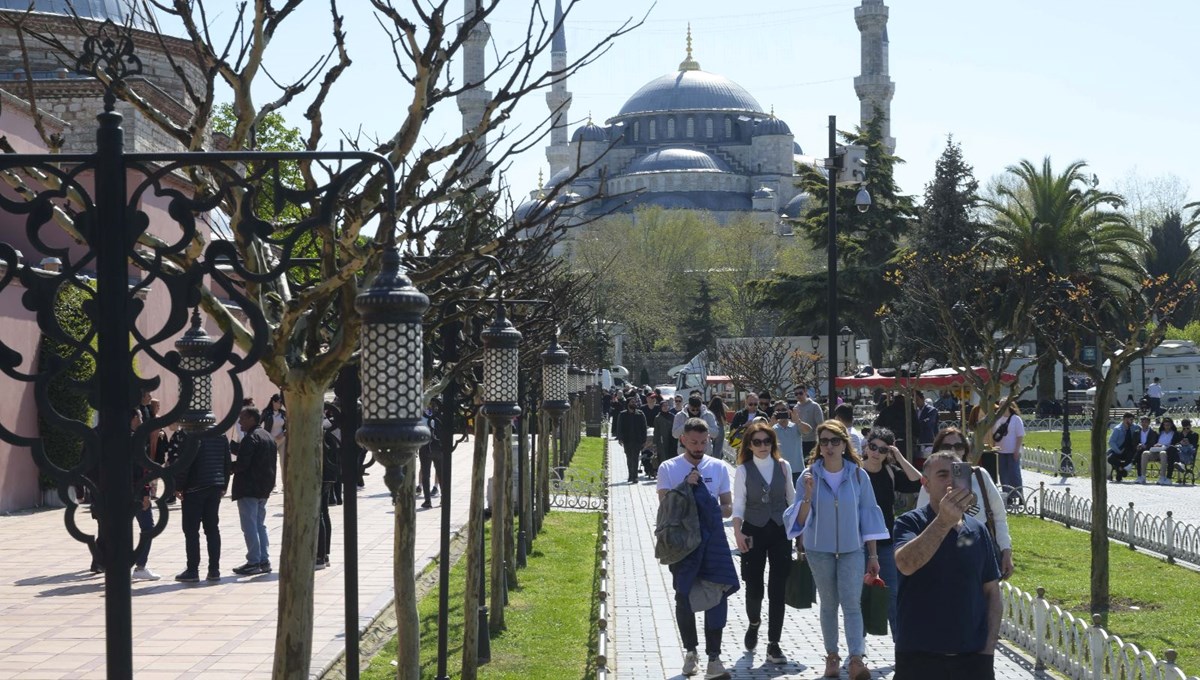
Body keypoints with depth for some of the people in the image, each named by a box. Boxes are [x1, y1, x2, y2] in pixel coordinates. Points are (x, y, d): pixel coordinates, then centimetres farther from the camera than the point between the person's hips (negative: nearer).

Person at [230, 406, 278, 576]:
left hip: (248, 488, -9)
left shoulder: (250, 438, -15)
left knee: (250, 526, -6)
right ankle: (264, 561, 14)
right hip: (264, 488, 9)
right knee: (260, 525, 14)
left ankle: (253, 562, -6)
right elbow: (272, 464, 17)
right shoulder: (269, 437, 15)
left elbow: (242, 464, -21)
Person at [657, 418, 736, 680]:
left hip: (713, 540, 1)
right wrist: (686, 486, -15)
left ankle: (713, 658, -6)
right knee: (684, 597, 8)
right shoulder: (669, 468, 2)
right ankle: (691, 651, 26)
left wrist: (709, 511, -12)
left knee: (717, 594, -8)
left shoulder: (718, 467, 7)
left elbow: (727, 508, 8)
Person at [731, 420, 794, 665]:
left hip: (780, 531, 1)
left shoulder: (783, 466, 3)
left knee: (777, 589, -1)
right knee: (753, 587, 3)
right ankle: (754, 624, 37)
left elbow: (791, 498, 12)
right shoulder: (743, 470, -4)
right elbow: (738, 503, -8)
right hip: (754, 532, -1)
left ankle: (773, 644, 5)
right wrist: (737, 532, -20)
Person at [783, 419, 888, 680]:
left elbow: (868, 514, 2)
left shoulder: (858, 475, -4)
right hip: (820, 549, 1)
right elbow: (801, 519, -4)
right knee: (828, 604, 10)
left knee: (852, 603, -9)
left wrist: (872, 555, 2)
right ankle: (832, 656, 20)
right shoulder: (809, 476, -5)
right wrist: (807, 496, -23)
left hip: (852, 548, -1)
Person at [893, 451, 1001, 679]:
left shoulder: (978, 530, 8)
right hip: (918, 657, -3)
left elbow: (992, 591, 12)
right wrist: (943, 521, -36)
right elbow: (906, 564, -25)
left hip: (973, 657, 3)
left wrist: (989, 648, 3)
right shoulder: (910, 523, -4)